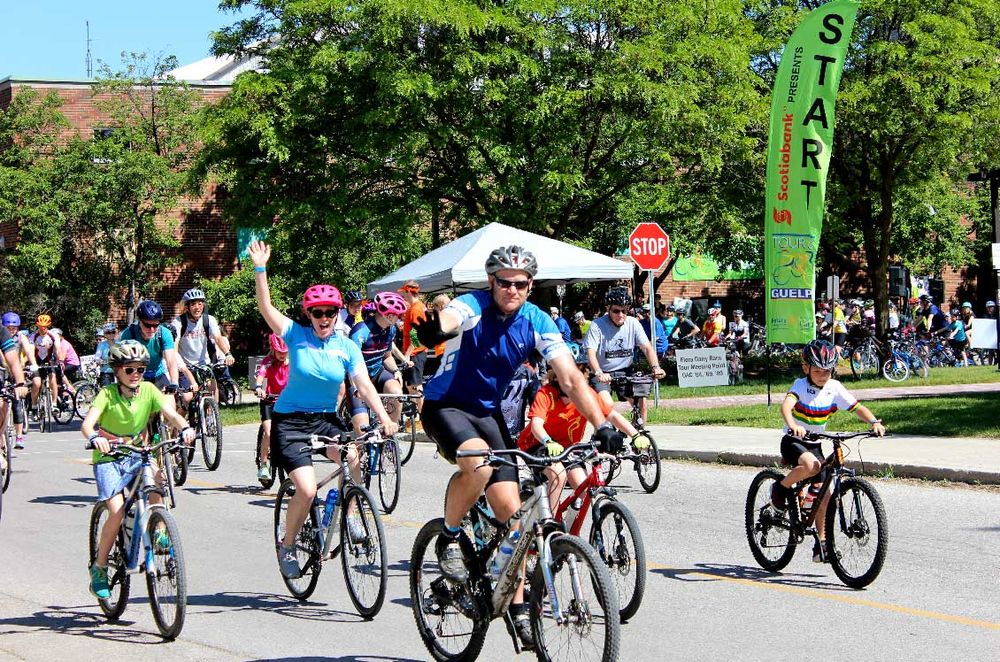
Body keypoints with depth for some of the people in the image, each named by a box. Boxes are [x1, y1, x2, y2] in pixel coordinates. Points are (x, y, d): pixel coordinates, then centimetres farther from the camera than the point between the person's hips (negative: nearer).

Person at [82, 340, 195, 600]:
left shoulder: (149, 391, -6)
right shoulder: (107, 394, -15)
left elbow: (169, 413, -18)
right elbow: (87, 424, -28)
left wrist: (185, 428, -40)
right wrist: (95, 438, -51)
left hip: (135, 455, 3)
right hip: (107, 458, -3)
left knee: (155, 474, -31)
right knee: (117, 512, -18)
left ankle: (159, 530, -15)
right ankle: (99, 567, 0)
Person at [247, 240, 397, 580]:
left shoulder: (347, 347, -2)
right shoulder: (296, 335, -7)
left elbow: (365, 386, -11)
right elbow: (265, 307, -19)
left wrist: (384, 418, -25)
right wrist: (260, 269, -31)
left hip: (326, 418, 3)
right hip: (290, 420, -3)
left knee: (353, 457, -28)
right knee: (307, 489, -17)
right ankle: (287, 545, 7)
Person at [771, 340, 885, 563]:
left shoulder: (834, 388, -4)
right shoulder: (801, 385, -17)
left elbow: (857, 407, -6)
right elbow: (786, 405, -35)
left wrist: (874, 422, -26)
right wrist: (792, 425, -56)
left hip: (814, 444, 5)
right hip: (793, 441, -5)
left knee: (824, 493, 0)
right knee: (811, 465, -36)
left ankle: (821, 543, 12)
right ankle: (781, 488, -9)